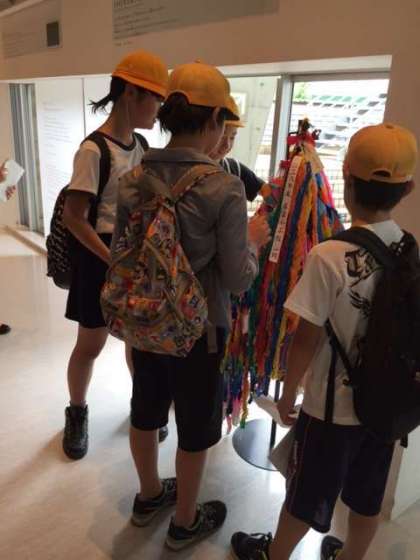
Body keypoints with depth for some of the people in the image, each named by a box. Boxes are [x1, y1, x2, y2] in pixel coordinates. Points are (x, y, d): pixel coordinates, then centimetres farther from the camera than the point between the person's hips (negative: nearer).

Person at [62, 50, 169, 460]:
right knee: (90, 345, 9)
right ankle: (77, 413, 35)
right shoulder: (94, 150, -17)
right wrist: (113, 260, -23)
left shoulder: (140, 146, 5)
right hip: (101, 257, -6)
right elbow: (73, 217, -19)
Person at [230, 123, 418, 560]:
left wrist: (288, 392, -3)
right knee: (368, 497, 25)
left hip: (331, 405, -5)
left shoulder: (329, 257, -25)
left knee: (307, 495, 18)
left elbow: (307, 339, -19)